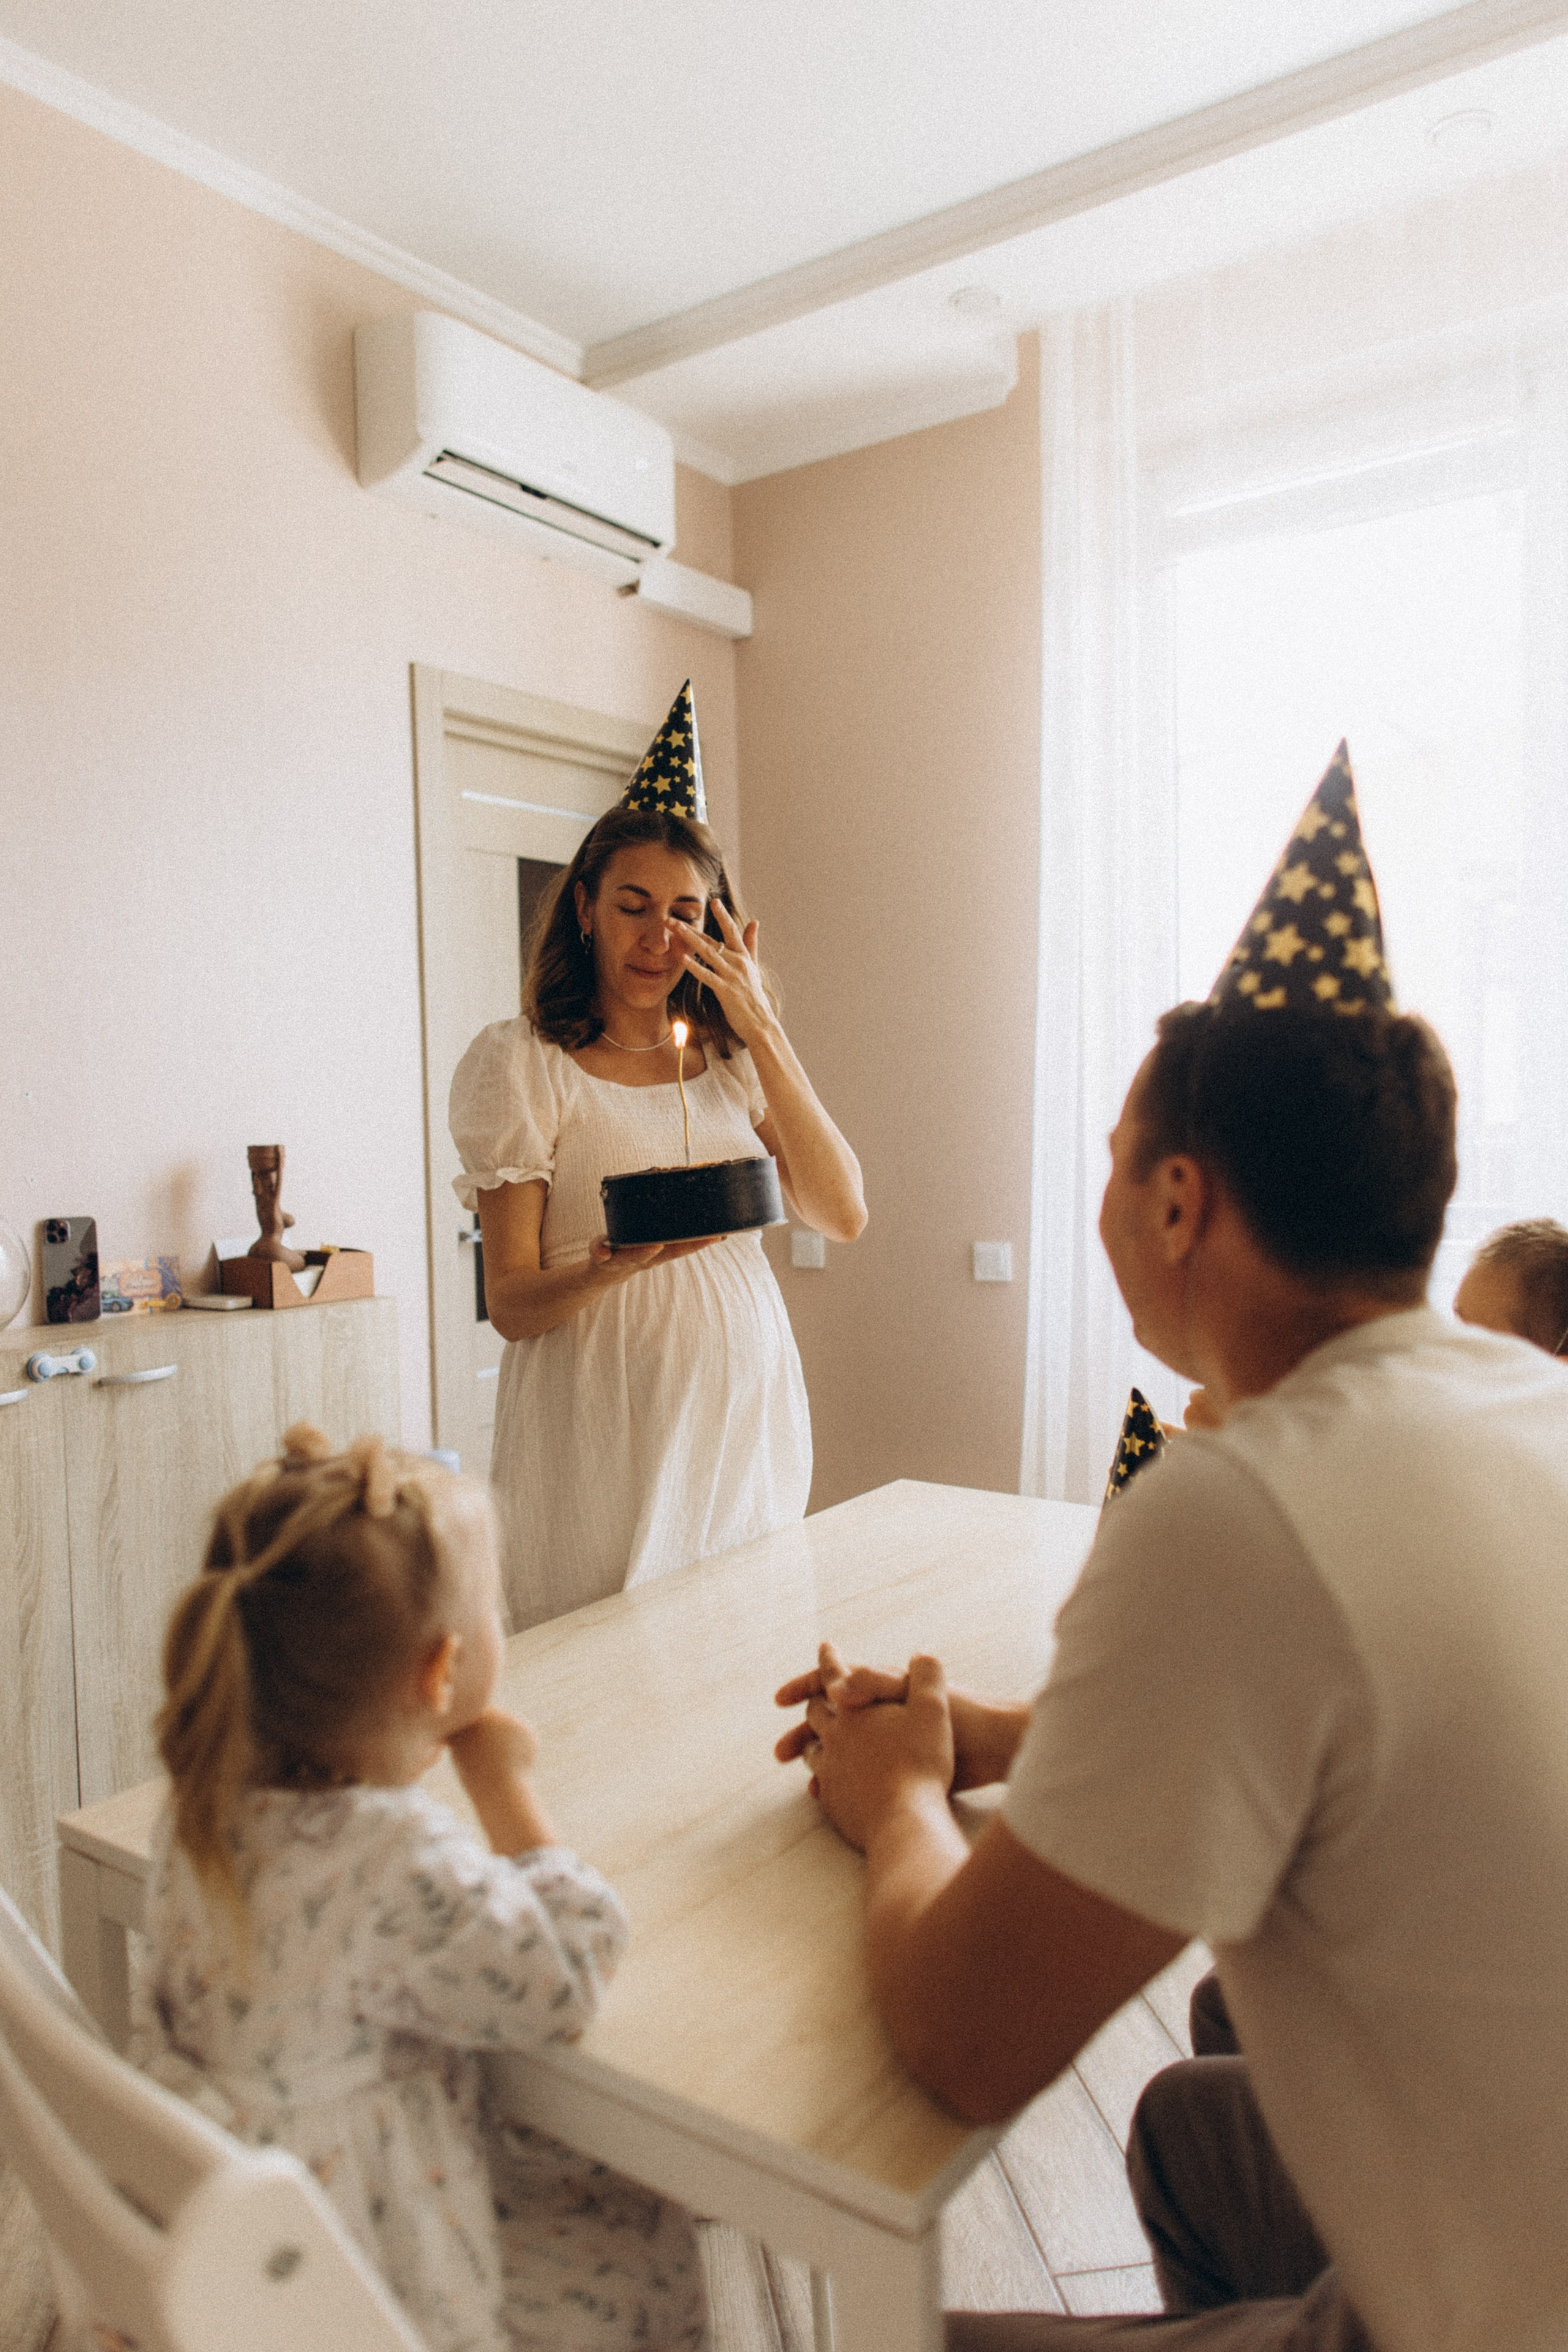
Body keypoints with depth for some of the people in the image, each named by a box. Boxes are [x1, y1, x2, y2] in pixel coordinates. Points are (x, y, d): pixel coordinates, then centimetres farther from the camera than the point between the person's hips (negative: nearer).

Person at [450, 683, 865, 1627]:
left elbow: (844, 1215, -3)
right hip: (607, 1439, -4)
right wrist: (611, 1267, -27)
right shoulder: (516, 1062, -3)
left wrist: (762, 1029, -6)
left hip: (749, 1416, 4)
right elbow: (511, 1304, -6)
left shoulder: (731, 1054, 10)